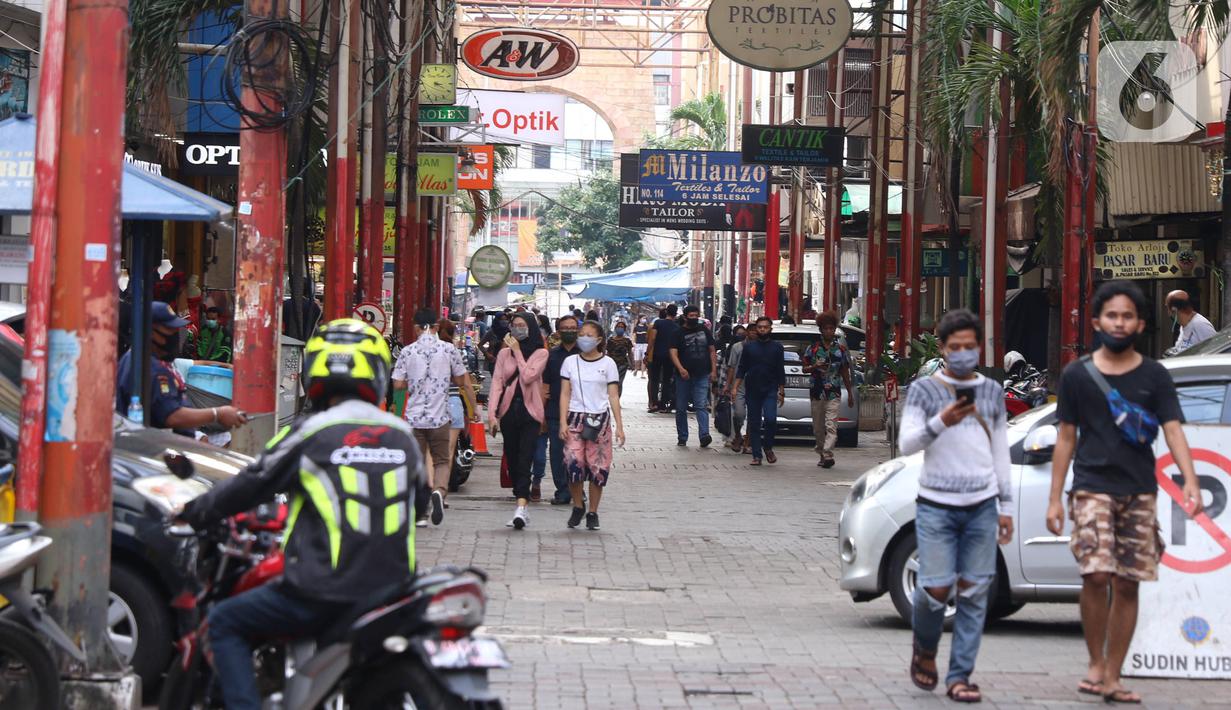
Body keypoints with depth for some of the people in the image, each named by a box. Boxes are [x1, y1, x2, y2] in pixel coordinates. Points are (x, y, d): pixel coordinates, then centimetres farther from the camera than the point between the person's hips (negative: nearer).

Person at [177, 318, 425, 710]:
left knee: (225, 623, 10)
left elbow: (250, 486, 0)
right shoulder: (403, 436, 8)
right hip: (393, 585, 5)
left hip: (326, 590, -5)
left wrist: (194, 512, 16)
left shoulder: (311, 433, -7)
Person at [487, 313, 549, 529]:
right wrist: (491, 413, -6)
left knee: (524, 461, -15)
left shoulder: (540, 353, 1)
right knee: (512, 461, 7)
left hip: (530, 413, -4)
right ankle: (521, 508, 15)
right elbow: (497, 382, 4)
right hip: (509, 412, 4)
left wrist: (518, 352, -7)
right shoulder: (505, 353, 10)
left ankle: (521, 509, -26)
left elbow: (528, 377, -13)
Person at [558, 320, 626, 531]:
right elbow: (565, 394, 6)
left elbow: (613, 397, 2)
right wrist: (563, 422, -5)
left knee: (598, 468, -2)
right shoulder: (570, 362, 7)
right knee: (573, 464, -14)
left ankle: (593, 512, 11)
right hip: (575, 418, 0)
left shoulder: (608, 364, 4)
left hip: (599, 419, 0)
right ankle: (577, 507, 6)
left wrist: (619, 426, -4)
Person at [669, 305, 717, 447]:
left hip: (702, 376, 1)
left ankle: (704, 435, -22)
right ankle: (682, 438, 14)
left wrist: (713, 370, 4)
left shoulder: (704, 330, 11)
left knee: (701, 406, -12)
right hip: (684, 376, -1)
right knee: (681, 408, 5)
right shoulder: (679, 333, 1)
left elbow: (712, 351, 14)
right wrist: (681, 369, -26)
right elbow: (673, 353, -10)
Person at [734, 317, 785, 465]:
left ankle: (768, 447, 4)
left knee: (770, 419, -18)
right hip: (752, 390, 2)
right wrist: (735, 388, -1)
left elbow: (781, 372, 8)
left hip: (770, 391, -1)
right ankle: (757, 455, 7)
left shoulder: (777, 347, 7)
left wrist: (782, 392, 3)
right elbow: (741, 369, 9)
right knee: (754, 424, 2)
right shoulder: (749, 346, 9)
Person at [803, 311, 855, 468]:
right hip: (816, 392, 1)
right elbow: (804, 369, 8)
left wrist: (850, 393, 14)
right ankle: (822, 455, 20)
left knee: (831, 426, -15)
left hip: (834, 393, -1)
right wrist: (814, 367, -14)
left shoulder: (840, 348, 7)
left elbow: (845, 372, 13)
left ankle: (827, 454, -23)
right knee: (818, 427, 7)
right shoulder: (813, 347, 5)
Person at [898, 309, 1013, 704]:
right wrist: (940, 423, -21)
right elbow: (907, 444, -4)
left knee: (974, 592, -3)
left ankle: (959, 676, 2)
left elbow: (1000, 452, 17)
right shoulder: (924, 390, 3)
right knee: (936, 589, -9)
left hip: (982, 507, 3)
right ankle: (924, 650, 21)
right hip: (937, 505, -3)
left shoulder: (992, 392, 12)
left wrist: (1006, 505, 14)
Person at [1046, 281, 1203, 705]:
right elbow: (1066, 439, 8)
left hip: (1139, 492, 1)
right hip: (1093, 488, -1)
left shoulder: (1154, 377, 5)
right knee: (1096, 575, -17)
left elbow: (1173, 430, -4)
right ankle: (1096, 663, 1)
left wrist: (1190, 481, -20)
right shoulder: (1077, 375, 5)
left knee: (1127, 585, 2)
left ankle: (1112, 678, 10)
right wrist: (1055, 498, 3)